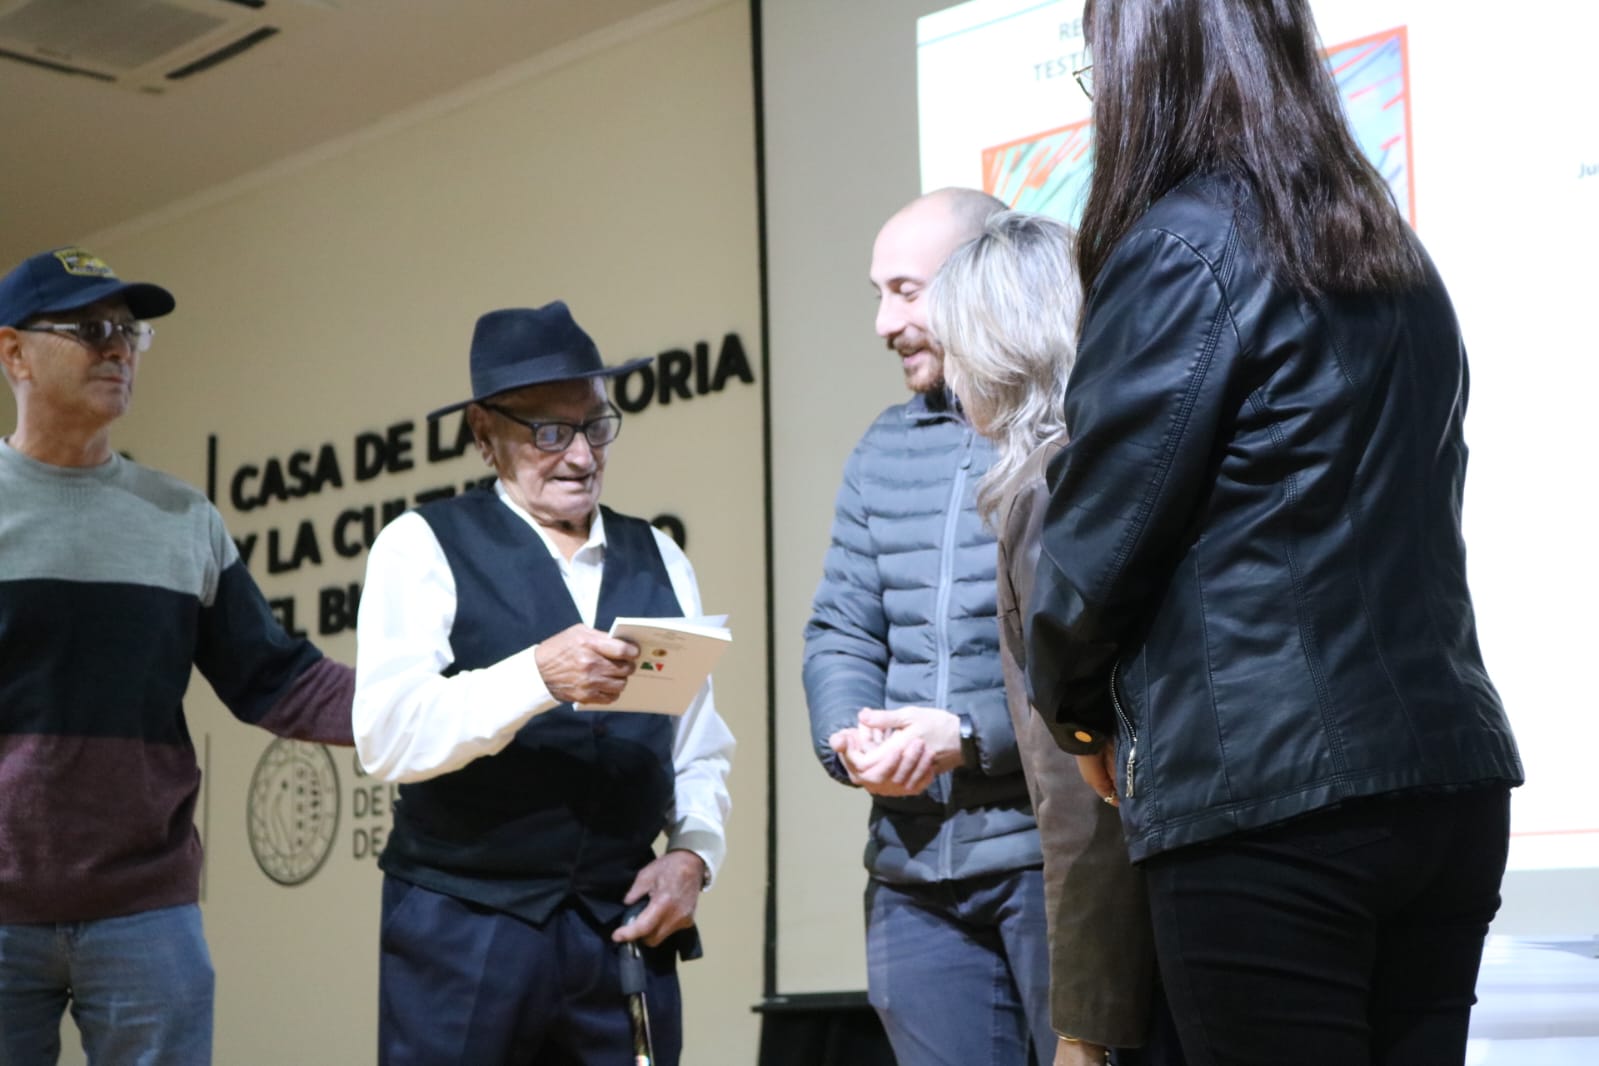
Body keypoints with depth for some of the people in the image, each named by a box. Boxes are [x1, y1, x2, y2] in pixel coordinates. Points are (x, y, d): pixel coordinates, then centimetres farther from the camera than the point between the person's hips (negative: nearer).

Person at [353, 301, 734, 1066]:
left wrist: (692, 855, -3)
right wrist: (538, 676, -27)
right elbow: (388, 737, -15)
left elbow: (699, 753, 15)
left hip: (623, 935, 4)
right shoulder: (422, 546, -1)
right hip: (463, 930, -3)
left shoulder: (660, 561, 14)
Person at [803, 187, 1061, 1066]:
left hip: (1051, 847, -6)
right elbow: (840, 633, 16)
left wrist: (972, 733, -17)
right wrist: (847, 735, -4)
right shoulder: (884, 451, 17)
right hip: (913, 864, 6)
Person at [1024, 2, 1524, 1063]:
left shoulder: (1185, 244, -8)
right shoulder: (1395, 253, 15)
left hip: (1264, 793, -8)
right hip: (1452, 773, 8)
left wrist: (1081, 713, 11)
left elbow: (1100, 531, -7)